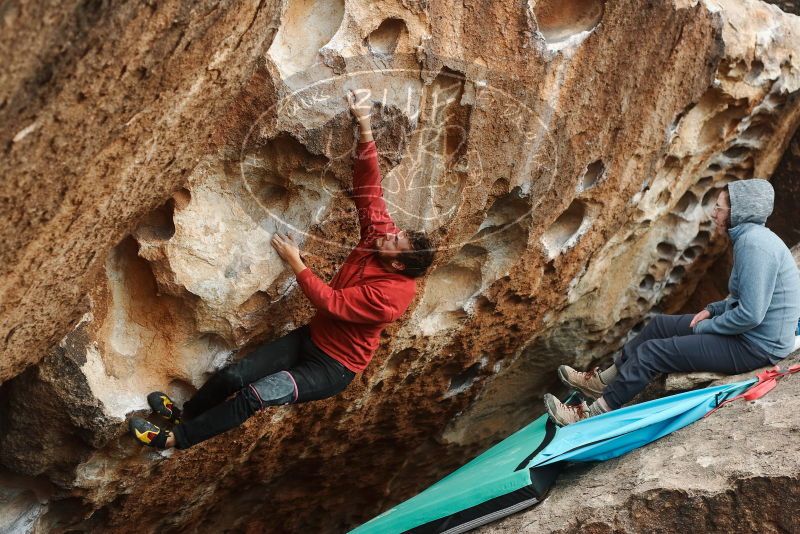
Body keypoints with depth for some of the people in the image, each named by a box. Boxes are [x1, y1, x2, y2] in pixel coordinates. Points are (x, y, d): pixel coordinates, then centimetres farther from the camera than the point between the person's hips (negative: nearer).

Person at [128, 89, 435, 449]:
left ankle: (175, 439, -6)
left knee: (253, 395, -21)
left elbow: (330, 301, -27)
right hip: (311, 337, 7)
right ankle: (185, 413, 26)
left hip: (333, 367, -7)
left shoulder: (391, 294, -29)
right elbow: (369, 185, -11)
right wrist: (364, 126, -21)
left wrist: (295, 262, -20)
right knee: (232, 375, -2)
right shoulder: (381, 233, -9)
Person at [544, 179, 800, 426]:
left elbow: (750, 315, -28)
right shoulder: (752, 237, 8)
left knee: (652, 352, -9)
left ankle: (593, 415, 1)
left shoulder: (754, 243, -25)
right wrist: (712, 309, 6)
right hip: (749, 333, 10)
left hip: (756, 347, -10)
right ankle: (602, 382, 26)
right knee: (659, 324, 14)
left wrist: (704, 327, -14)